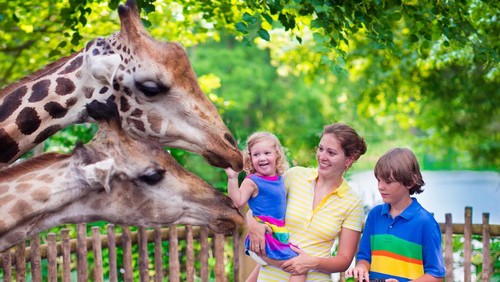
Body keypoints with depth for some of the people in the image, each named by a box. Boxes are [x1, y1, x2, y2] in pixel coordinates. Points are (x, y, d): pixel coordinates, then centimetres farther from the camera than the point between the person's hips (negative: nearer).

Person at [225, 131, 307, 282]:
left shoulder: (279, 179, 11)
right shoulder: (252, 181, -10)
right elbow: (237, 202, -20)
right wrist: (232, 178, -25)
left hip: (278, 234, 8)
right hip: (264, 236, -8)